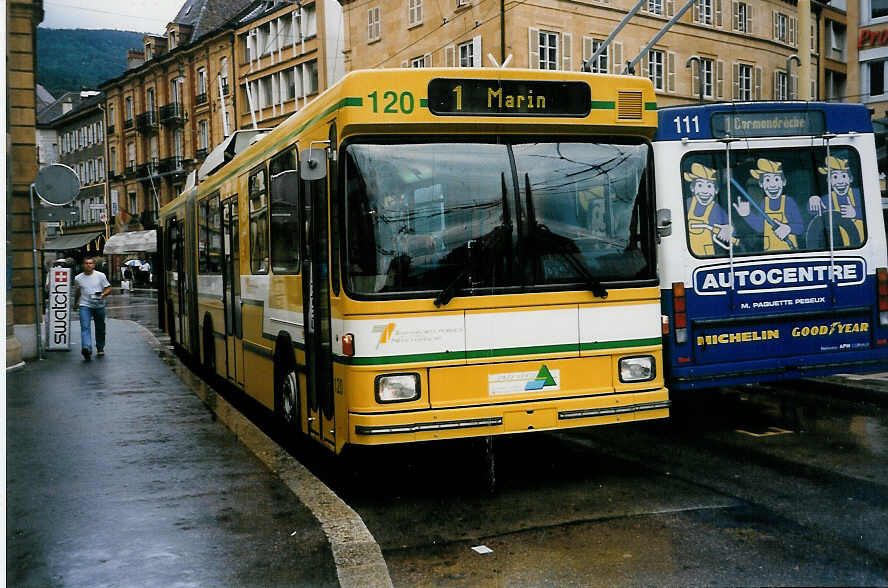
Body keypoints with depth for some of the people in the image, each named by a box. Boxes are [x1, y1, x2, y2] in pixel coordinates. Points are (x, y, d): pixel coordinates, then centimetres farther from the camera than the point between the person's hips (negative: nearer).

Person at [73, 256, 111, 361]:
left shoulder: (100, 276, 0)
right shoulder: (78, 278, 4)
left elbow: (108, 288, 1)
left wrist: (103, 294, -16)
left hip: (99, 306, 1)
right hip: (85, 306, -1)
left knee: (100, 328, 11)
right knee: (85, 327, -19)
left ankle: (100, 348, 30)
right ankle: (86, 348, -34)